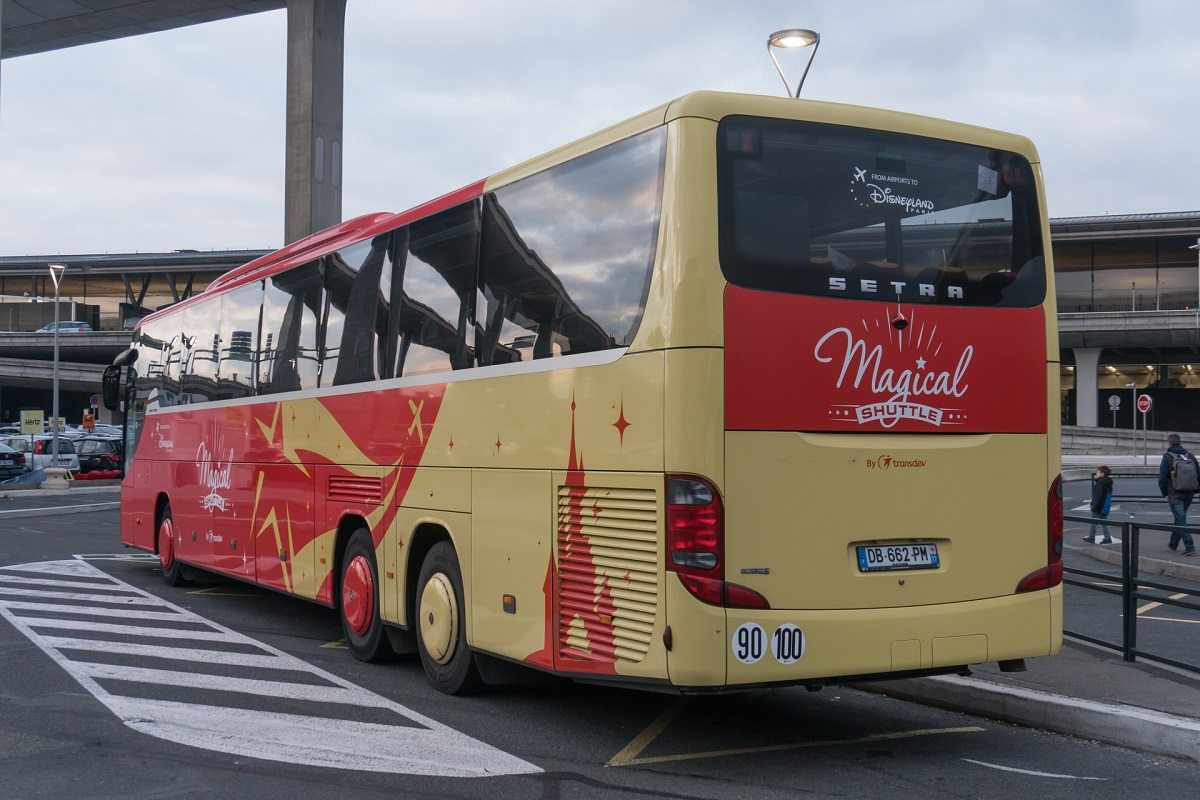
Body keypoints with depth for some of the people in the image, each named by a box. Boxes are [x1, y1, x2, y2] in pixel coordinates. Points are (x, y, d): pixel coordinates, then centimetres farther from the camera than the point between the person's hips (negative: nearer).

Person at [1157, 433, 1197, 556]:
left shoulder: (1167, 457, -8)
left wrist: (1164, 492, 5)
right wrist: (1194, 491, 16)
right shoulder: (1190, 456, 8)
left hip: (1175, 494, -6)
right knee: (1180, 518, 19)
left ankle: (1189, 547, -16)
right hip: (1188, 494, 6)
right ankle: (1173, 544, 31)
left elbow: (1162, 478, -8)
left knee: (1181, 519, -6)